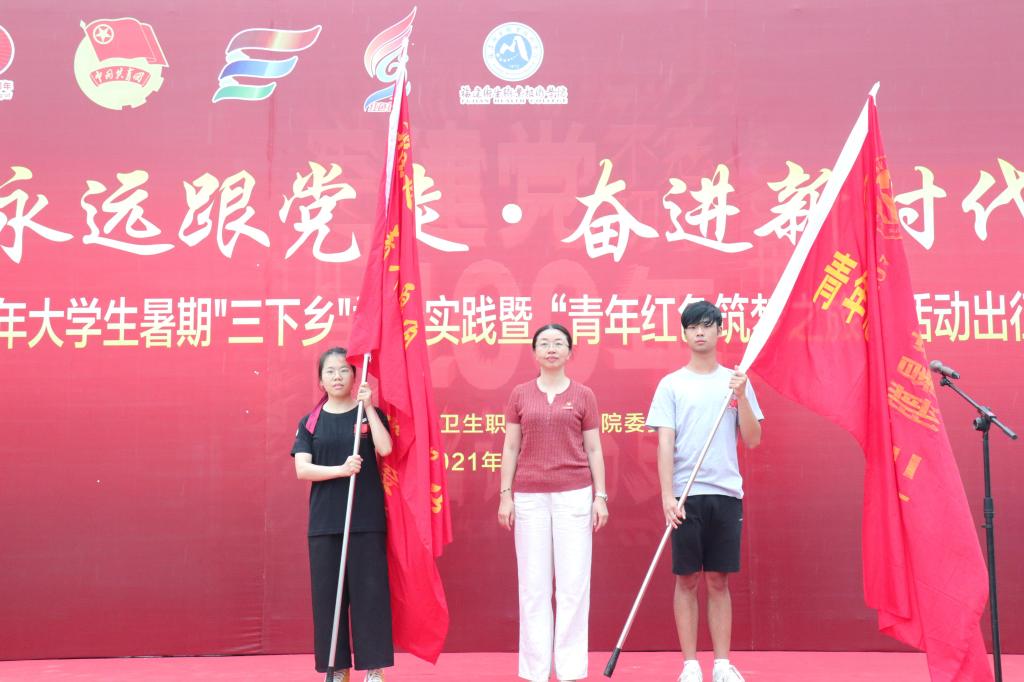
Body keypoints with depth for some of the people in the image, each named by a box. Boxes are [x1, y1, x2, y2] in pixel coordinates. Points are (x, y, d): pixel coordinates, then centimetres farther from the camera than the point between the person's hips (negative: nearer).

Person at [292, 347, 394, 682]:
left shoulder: (370, 414, 5)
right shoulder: (310, 422, 7)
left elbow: (384, 449, -13)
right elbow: (302, 469, -4)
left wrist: (367, 406, -13)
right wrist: (341, 469, -19)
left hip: (366, 519, -1)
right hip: (324, 521, 2)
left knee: (369, 592, -1)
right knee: (328, 594, 3)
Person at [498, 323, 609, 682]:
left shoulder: (583, 395, 5)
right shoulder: (520, 395, 7)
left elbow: (593, 450, 6)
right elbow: (510, 448, 8)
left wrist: (600, 496, -1)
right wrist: (505, 495, 2)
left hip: (574, 495, -1)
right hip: (529, 497, 1)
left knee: (573, 584, -1)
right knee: (533, 586, 3)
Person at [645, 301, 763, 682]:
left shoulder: (736, 381, 8)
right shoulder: (671, 384, 2)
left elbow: (753, 440, 3)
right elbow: (665, 443, -3)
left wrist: (742, 395, -10)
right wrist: (667, 495, -12)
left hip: (726, 493, 2)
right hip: (686, 494, -1)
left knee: (719, 580, 7)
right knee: (687, 580, 3)